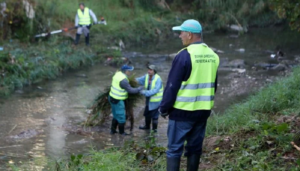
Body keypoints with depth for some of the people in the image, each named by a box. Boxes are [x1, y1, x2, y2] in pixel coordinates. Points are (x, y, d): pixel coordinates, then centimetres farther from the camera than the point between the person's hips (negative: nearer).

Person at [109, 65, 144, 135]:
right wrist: (140, 89, -8)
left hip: (112, 97, 9)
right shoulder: (123, 80, -28)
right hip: (117, 101, -9)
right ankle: (121, 132, 25)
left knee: (116, 115, 24)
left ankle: (113, 130, 33)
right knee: (121, 117, 9)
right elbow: (130, 90, -22)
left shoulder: (118, 74, -1)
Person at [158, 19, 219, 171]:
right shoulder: (212, 55, 6)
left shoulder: (184, 56, -16)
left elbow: (172, 86, -13)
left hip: (182, 111, -7)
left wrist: (164, 108, -3)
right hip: (203, 110, 7)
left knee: (174, 149, -1)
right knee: (195, 147, 13)